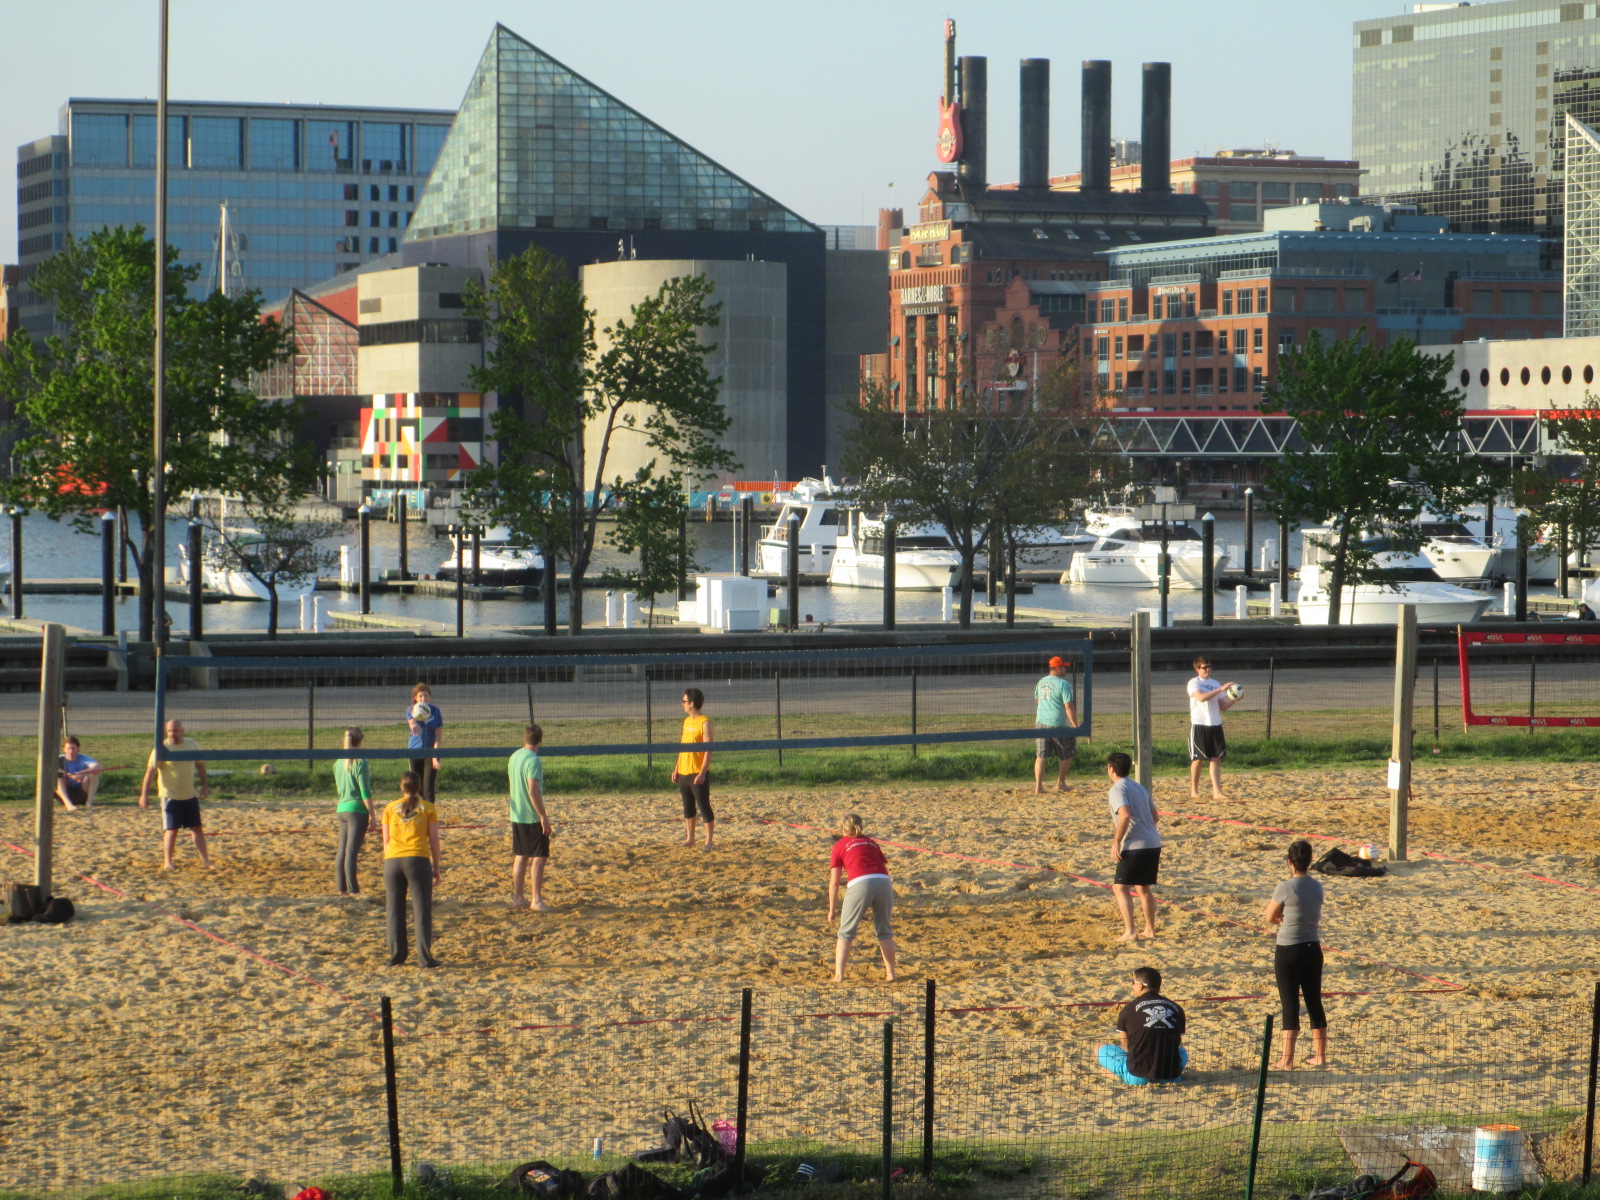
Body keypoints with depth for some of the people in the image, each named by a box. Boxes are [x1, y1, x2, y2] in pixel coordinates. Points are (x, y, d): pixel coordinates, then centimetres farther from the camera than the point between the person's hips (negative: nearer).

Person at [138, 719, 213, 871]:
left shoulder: (193, 745, 2)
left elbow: (200, 765, 16)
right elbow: (150, 771, -15)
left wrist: (205, 785, 11)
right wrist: (144, 794, -21)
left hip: (190, 795, 4)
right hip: (170, 796, -4)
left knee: (197, 828, 9)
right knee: (171, 830, -5)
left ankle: (205, 860, 16)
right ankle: (167, 862, 5)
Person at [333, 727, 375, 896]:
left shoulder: (338, 763, 10)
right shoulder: (360, 763, -12)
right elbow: (365, 792, -14)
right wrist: (372, 814, -9)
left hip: (341, 809, 7)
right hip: (357, 810, -7)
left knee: (341, 851, 10)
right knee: (351, 851, -7)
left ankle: (342, 888, 14)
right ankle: (353, 889, -5)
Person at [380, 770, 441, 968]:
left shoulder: (390, 809, 13)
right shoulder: (427, 808, 8)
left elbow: (386, 841, 12)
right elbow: (434, 840, 6)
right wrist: (436, 868, 12)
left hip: (393, 860, 2)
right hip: (418, 860, -2)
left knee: (395, 909, 10)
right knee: (422, 909, 1)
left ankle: (396, 955, 10)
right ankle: (425, 956, -3)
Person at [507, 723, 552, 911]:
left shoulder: (514, 757, 9)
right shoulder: (533, 760, -17)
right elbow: (533, 791, -23)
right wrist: (543, 816, -18)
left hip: (517, 816, 8)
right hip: (533, 817, -8)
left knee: (520, 857, 13)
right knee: (539, 858, -2)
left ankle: (518, 897, 17)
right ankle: (537, 900, -3)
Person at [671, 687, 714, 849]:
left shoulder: (704, 723, -10)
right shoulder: (686, 721, 14)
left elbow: (708, 750, -14)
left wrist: (702, 773, -20)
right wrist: (676, 769, 16)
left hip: (698, 773, -8)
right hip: (683, 773, 8)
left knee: (704, 807, -4)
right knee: (688, 807, 14)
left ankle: (709, 840, 0)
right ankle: (690, 838, 23)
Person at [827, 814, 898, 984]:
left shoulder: (840, 846, 18)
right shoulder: (871, 843, 29)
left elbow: (834, 882, 14)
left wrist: (831, 910, 20)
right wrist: (890, 904, 33)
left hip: (860, 884, -3)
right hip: (884, 883, 3)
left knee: (846, 932, 9)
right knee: (884, 930, 19)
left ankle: (839, 975, 3)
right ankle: (890, 973, 18)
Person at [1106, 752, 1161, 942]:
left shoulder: (1117, 790, -8)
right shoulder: (1140, 787, 17)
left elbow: (1125, 815, -23)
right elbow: (1155, 817, 20)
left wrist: (1116, 842, -17)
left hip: (1135, 846, -8)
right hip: (1154, 843, 8)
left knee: (1120, 888, -3)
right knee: (1144, 887, 20)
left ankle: (1129, 932, -14)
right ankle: (1150, 929, 24)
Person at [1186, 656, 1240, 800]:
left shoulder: (1215, 684, 14)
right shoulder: (1194, 683, -3)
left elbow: (1223, 707, 12)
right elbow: (1201, 697, -22)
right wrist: (1220, 689, -27)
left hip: (1215, 725, 5)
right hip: (1199, 725, -4)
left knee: (1216, 758, -3)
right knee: (1197, 759, 2)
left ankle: (1216, 792, -7)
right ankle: (1194, 792, 15)